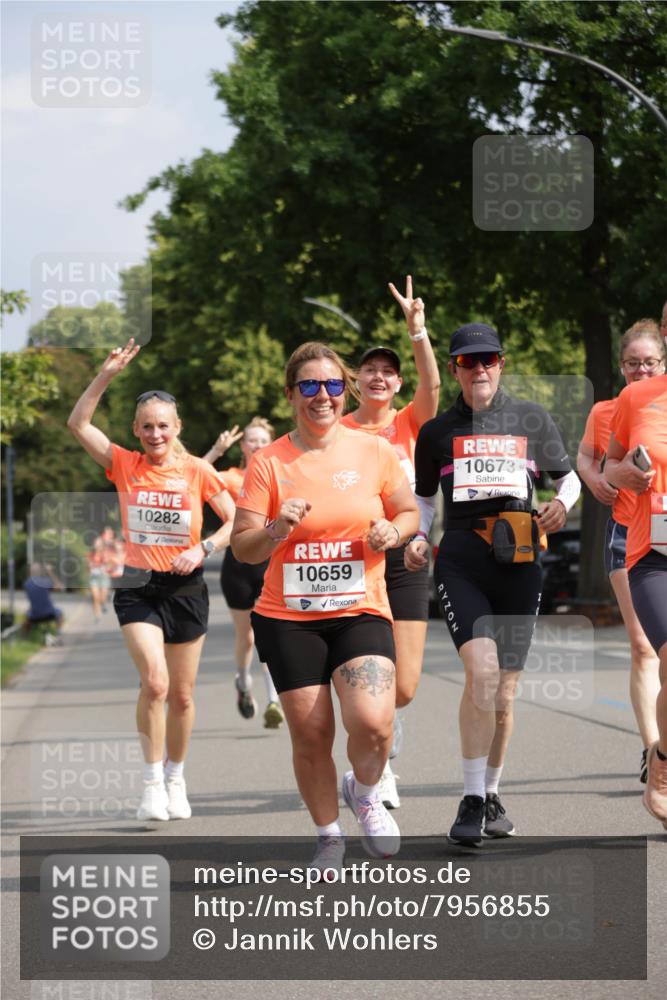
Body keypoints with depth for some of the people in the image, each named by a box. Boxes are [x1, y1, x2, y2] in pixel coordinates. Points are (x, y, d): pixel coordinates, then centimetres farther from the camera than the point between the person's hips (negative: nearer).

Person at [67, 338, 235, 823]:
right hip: (138, 588, -1)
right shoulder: (125, 465, -1)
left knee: (182, 694, 9)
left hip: (186, 588, 1)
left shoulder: (197, 471, -3)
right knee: (154, 682, -19)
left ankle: (176, 778, 29)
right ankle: (152, 782, -7)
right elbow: (78, 423, -8)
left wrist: (204, 549, -14)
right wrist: (107, 375, -15)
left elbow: (236, 520, 2)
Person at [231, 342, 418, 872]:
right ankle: (329, 836, 24)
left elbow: (409, 512, 15)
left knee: (372, 723, -20)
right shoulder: (268, 462, -2)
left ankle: (365, 794, 14)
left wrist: (392, 532, -8)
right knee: (311, 736, 0)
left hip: (361, 611, 0)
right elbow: (242, 548, -2)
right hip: (288, 617, 0)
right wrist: (277, 529, -22)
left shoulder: (373, 451, 2)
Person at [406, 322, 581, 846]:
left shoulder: (532, 420, 10)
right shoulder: (438, 431, 11)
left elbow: (567, 474, 20)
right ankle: (472, 801, -16)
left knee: (503, 692, 4)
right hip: (461, 561, -1)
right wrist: (417, 537, 3)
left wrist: (564, 501, -2)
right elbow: (425, 497, 21)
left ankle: (492, 794, 25)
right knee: (481, 669, -22)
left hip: (519, 564, 1)